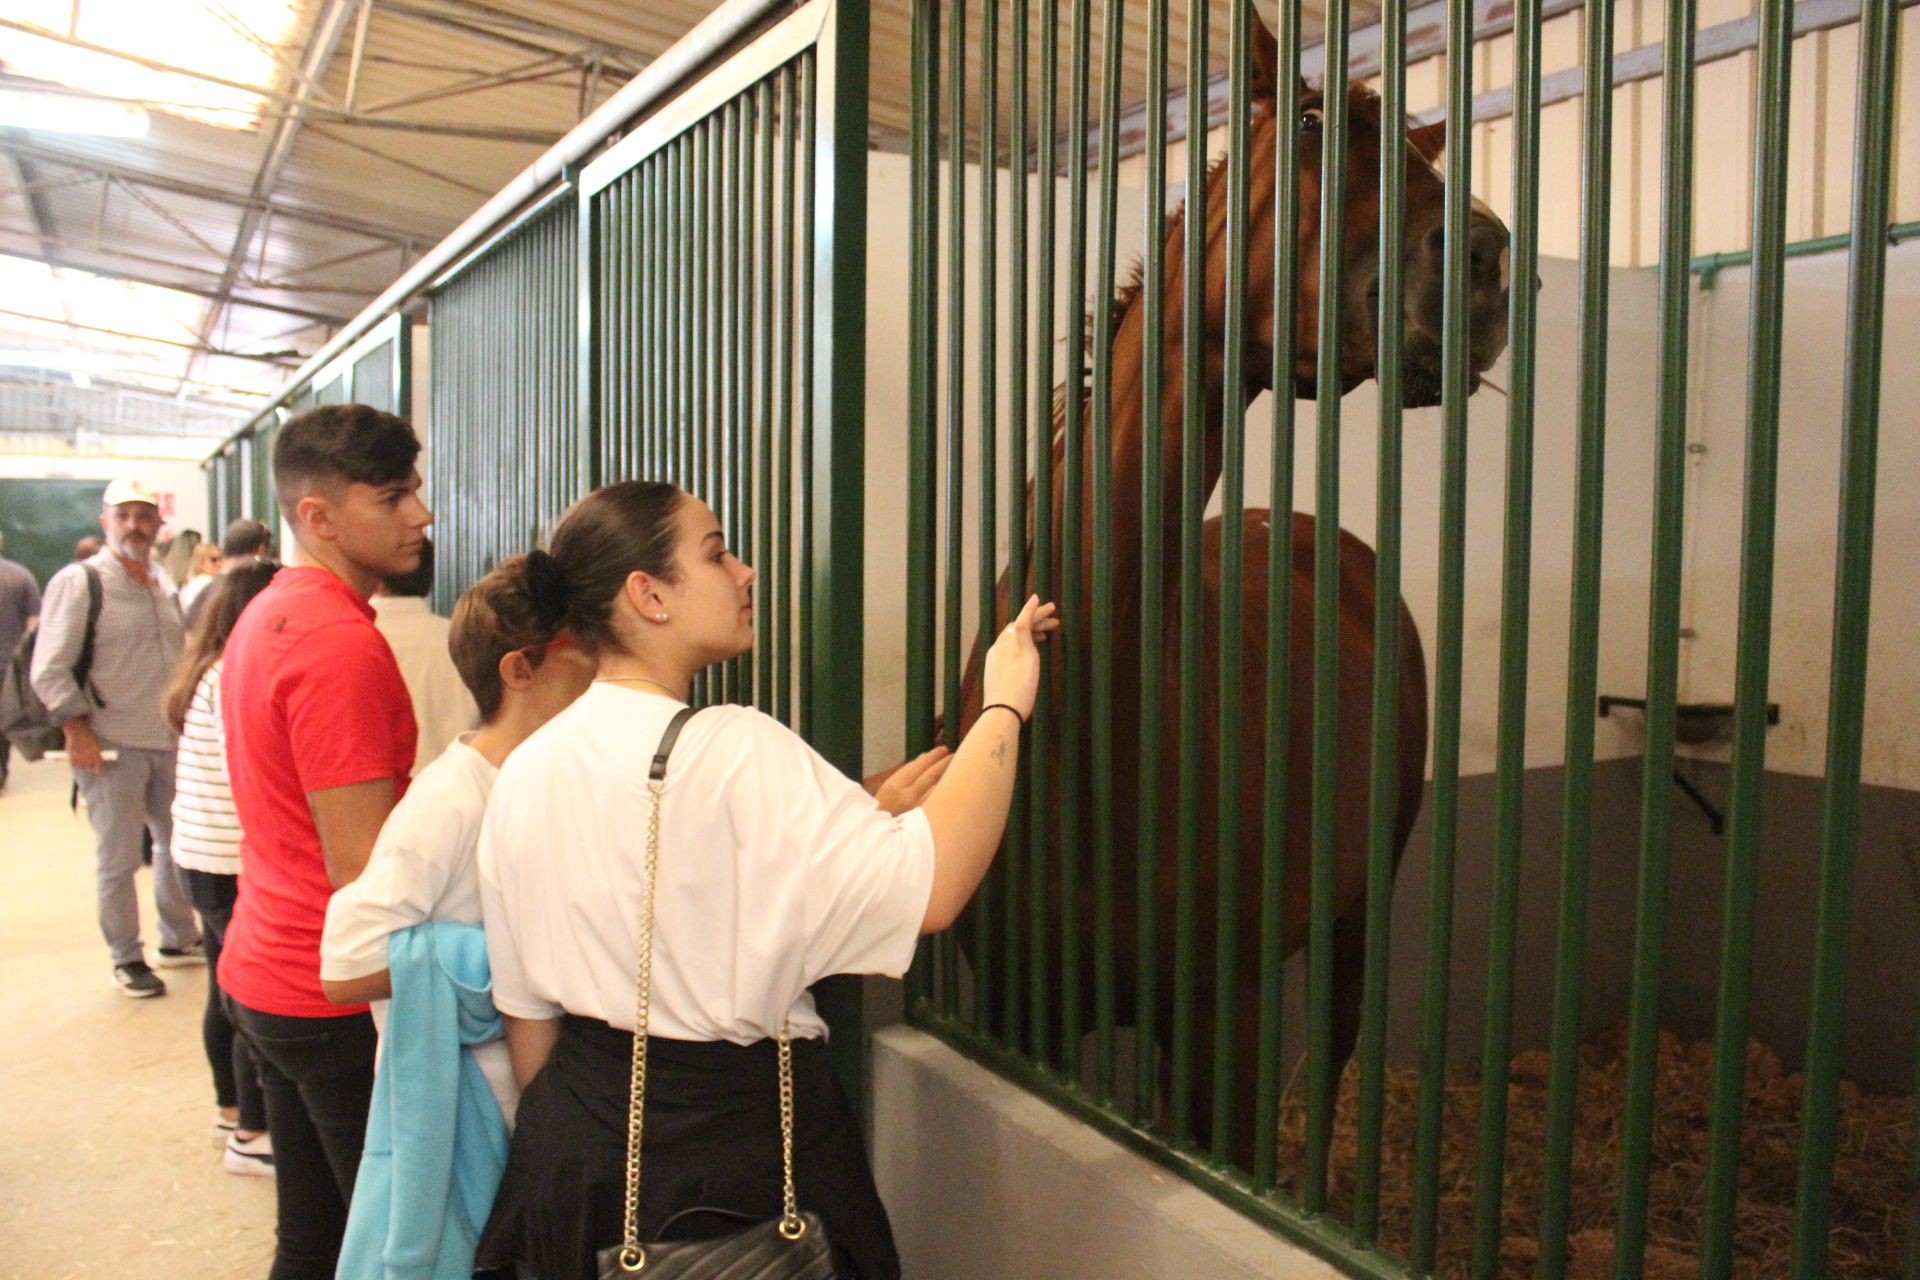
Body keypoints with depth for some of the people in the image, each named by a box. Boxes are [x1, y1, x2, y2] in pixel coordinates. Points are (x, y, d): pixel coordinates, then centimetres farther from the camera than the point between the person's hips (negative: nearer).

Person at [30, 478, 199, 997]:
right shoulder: (78, 582, -7)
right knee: (118, 859, 3)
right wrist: (77, 732, -14)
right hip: (111, 746, -6)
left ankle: (178, 940, 31)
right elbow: (50, 671, -10)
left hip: (169, 742, 6)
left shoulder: (164, 583, 13)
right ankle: (126, 959, 17)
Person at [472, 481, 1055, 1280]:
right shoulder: (735, 751, -23)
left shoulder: (525, 772, -1)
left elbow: (525, 1006, 5)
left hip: (576, 1143, 6)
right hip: (737, 1140, -6)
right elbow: (925, 890, -31)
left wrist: (561, 1153, 19)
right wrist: (1004, 706, -20)